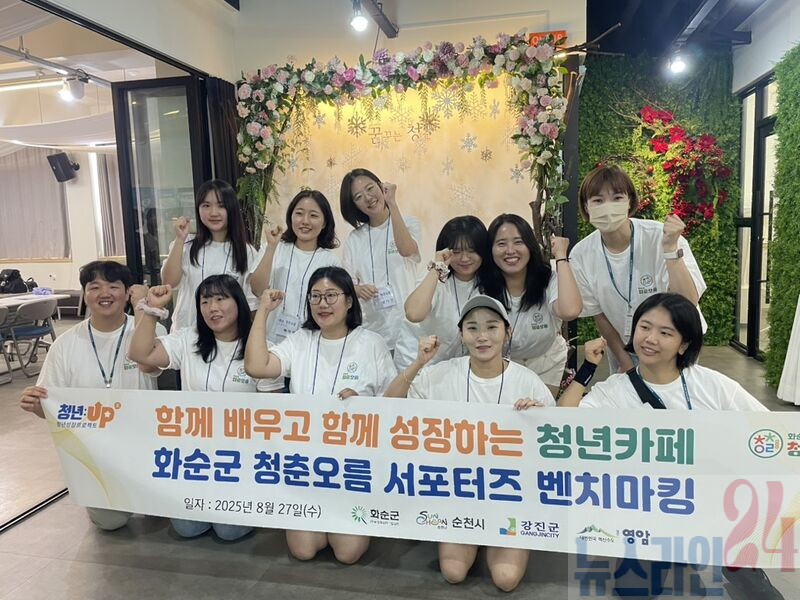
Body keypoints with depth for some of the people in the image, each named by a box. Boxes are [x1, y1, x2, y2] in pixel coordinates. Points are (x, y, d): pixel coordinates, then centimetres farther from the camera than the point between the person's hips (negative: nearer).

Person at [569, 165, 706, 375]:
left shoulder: (660, 237, -27)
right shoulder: (581, 255, -18)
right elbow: (598, 314, -5)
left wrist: (671, 248, -42)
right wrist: (624, 360, -2)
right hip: (623, 349, 2)